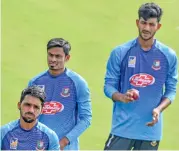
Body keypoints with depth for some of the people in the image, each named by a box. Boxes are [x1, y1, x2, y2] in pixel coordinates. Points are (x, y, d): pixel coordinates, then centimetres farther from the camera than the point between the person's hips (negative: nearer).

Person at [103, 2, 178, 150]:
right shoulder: (120, 52, -1)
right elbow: (109, 85, 3)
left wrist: (159, 109, -11)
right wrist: (122, 97, -19)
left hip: (151, 129, 1)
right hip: (123, 127, -1)